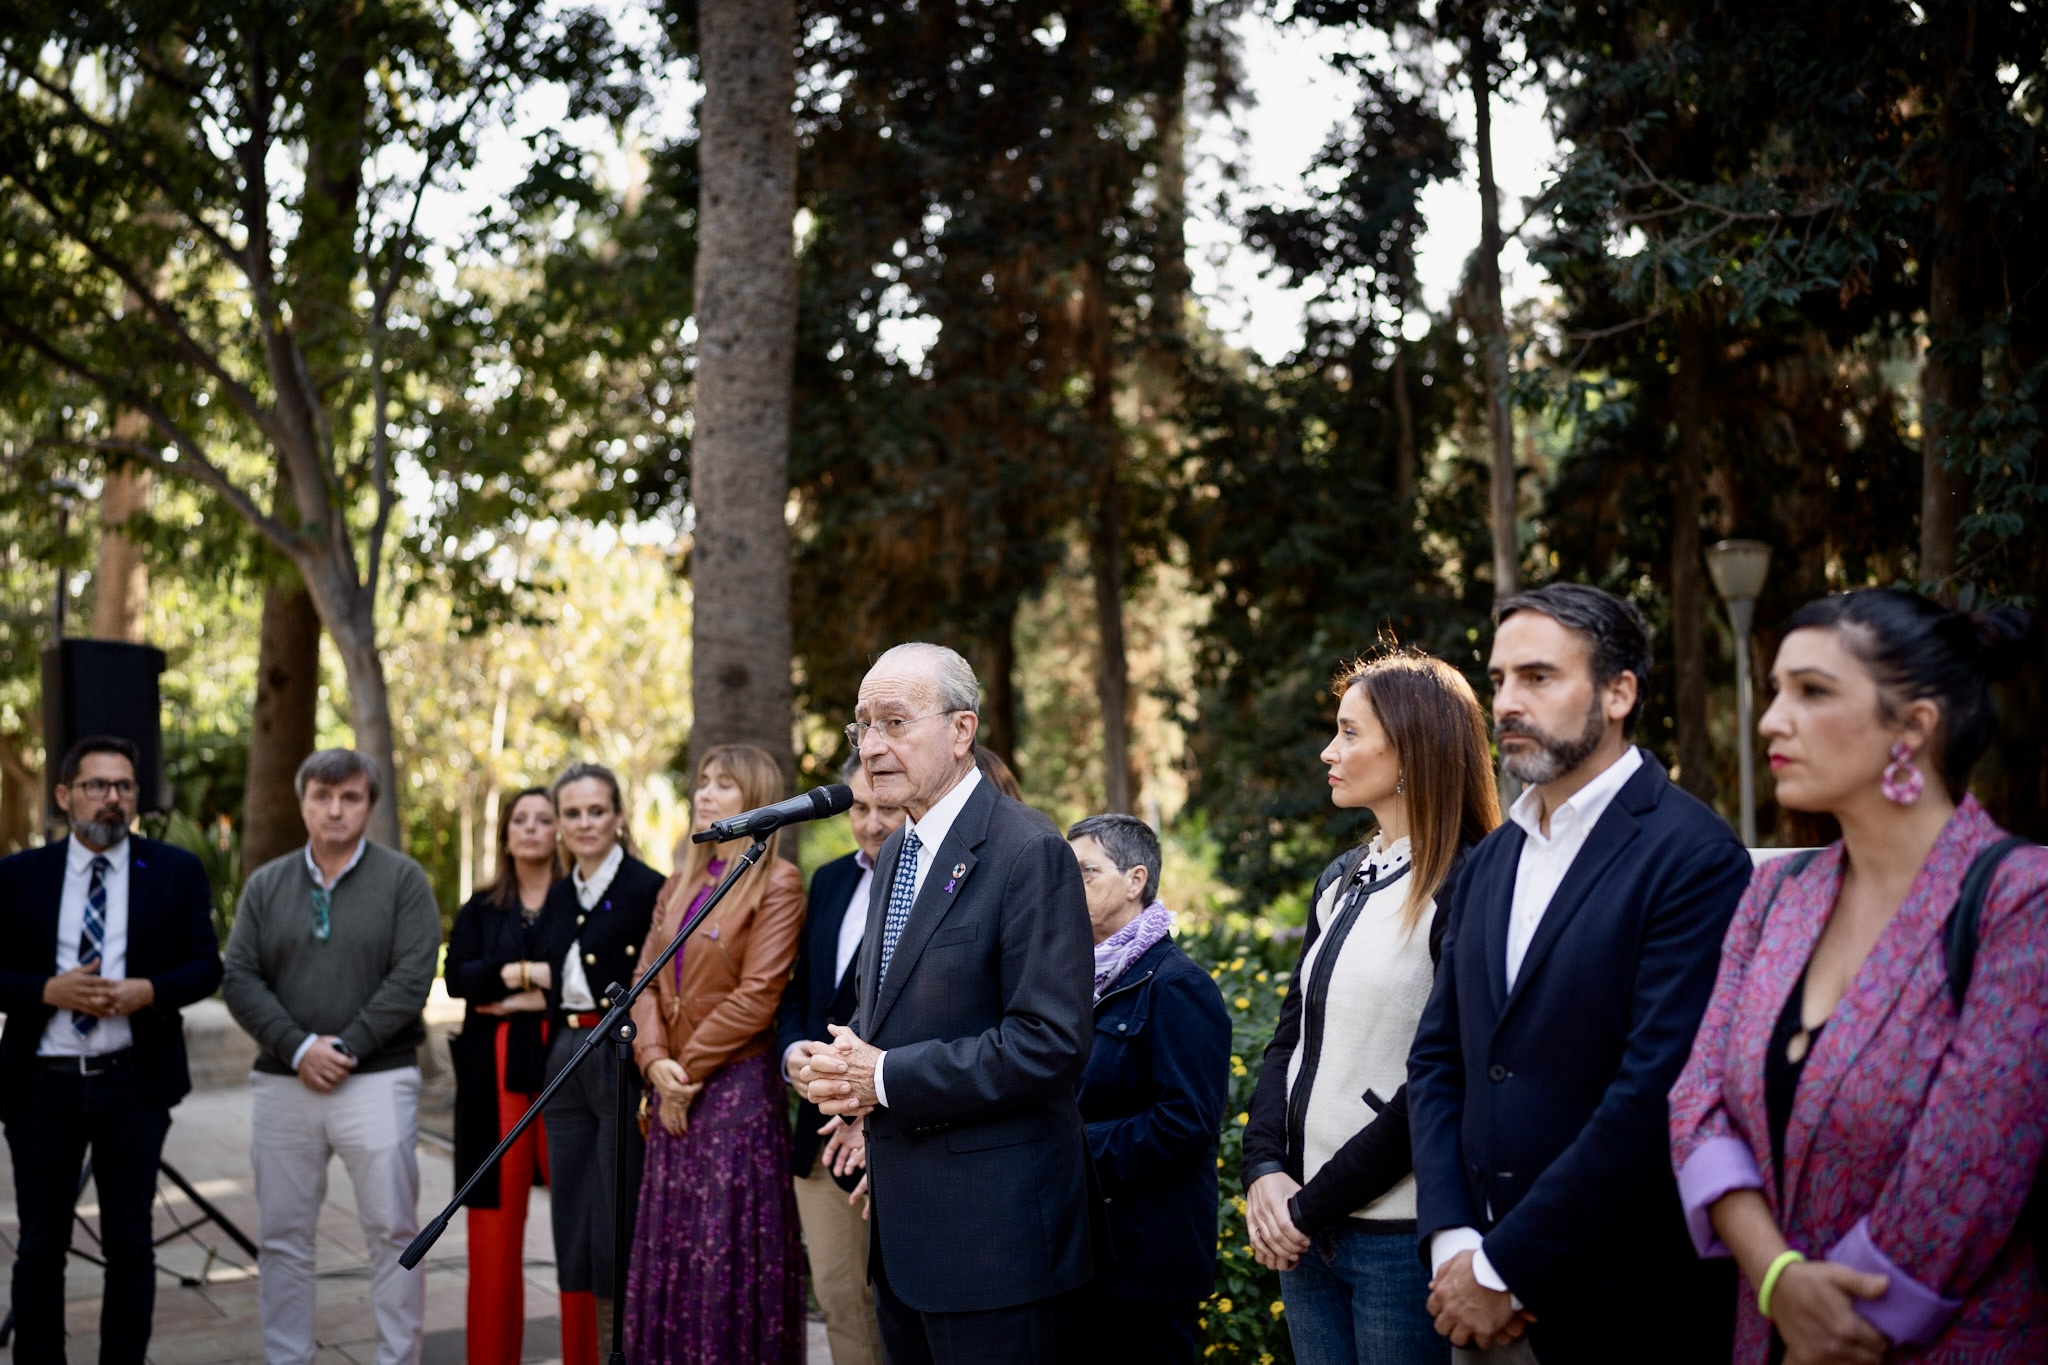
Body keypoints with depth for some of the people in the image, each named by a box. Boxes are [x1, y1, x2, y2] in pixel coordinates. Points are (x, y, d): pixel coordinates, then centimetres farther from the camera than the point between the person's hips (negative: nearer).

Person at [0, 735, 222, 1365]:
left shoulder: (176, 871, 3)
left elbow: (205, 966, 2)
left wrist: (148, 992, -15)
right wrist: (50, 990, -15)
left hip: (133, 1082, 0)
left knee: (130, 1243, 6)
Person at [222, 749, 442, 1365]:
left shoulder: (402, 879, 1)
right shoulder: (266, 885, 10)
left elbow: (412, 976, -8)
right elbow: (239, 978, 2)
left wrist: (345, 1046, -12)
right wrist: (298, 1048, -10)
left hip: (376, 1080, -3)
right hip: (283, 1082, 3)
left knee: (393, 1232, -2)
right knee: (283, 1236, 8)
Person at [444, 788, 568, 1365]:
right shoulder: (480, 910, 15)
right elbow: (456, 976, 0)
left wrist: (515, 996, -8)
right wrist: (529, 972, -10)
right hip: (494, 1073, 3)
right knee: (496, 1218, 2)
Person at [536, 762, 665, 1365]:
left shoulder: (648, 888, -9)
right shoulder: (559, 897, 13)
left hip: (623, 1062, -7)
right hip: (565, 1060, 7)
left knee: (620, 1225, -3)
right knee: (573, 1225, 11)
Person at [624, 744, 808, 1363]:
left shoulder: (777, 884, -9)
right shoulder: (681, 883, 14)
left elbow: (756, 997, -15)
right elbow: (649, 979, 9)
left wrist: (688, 1066, -12)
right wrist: (655, 1060, -8)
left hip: (736, 1085, -7)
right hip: (675, 1088, 7)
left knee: (728, 1252, -2)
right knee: (668, 1248, 10)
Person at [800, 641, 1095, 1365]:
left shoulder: (1029, 852, -15)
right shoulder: (897, 851, 14)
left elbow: (1052, 1041, -22)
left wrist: (886, 1078, -18)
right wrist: (843, 1066, 1)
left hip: (990, 1225, -8)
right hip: (903, 1222, 9)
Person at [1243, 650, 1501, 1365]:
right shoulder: (1341, 881, 12)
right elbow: (1290, 1037, 12)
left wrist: (1314, 1204, -14)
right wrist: (1265, 1170, -4)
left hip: (1399, 1236, -7)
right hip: (1305, 1230, 7)